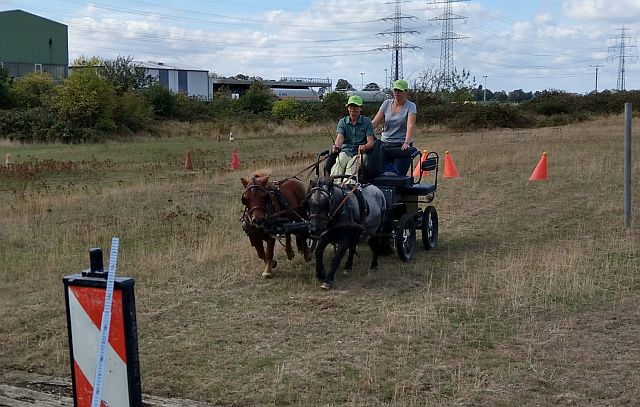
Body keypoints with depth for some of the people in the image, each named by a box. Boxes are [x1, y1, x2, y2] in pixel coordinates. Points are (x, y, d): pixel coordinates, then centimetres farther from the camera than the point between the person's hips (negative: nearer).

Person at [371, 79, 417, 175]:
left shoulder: (410, 106, -3)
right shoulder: (386, 103, 9)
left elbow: (410, 125, -17)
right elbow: (375, 122, 4)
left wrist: (406, 143, -32)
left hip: (402, 146, -4)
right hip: (385, 144, 4)